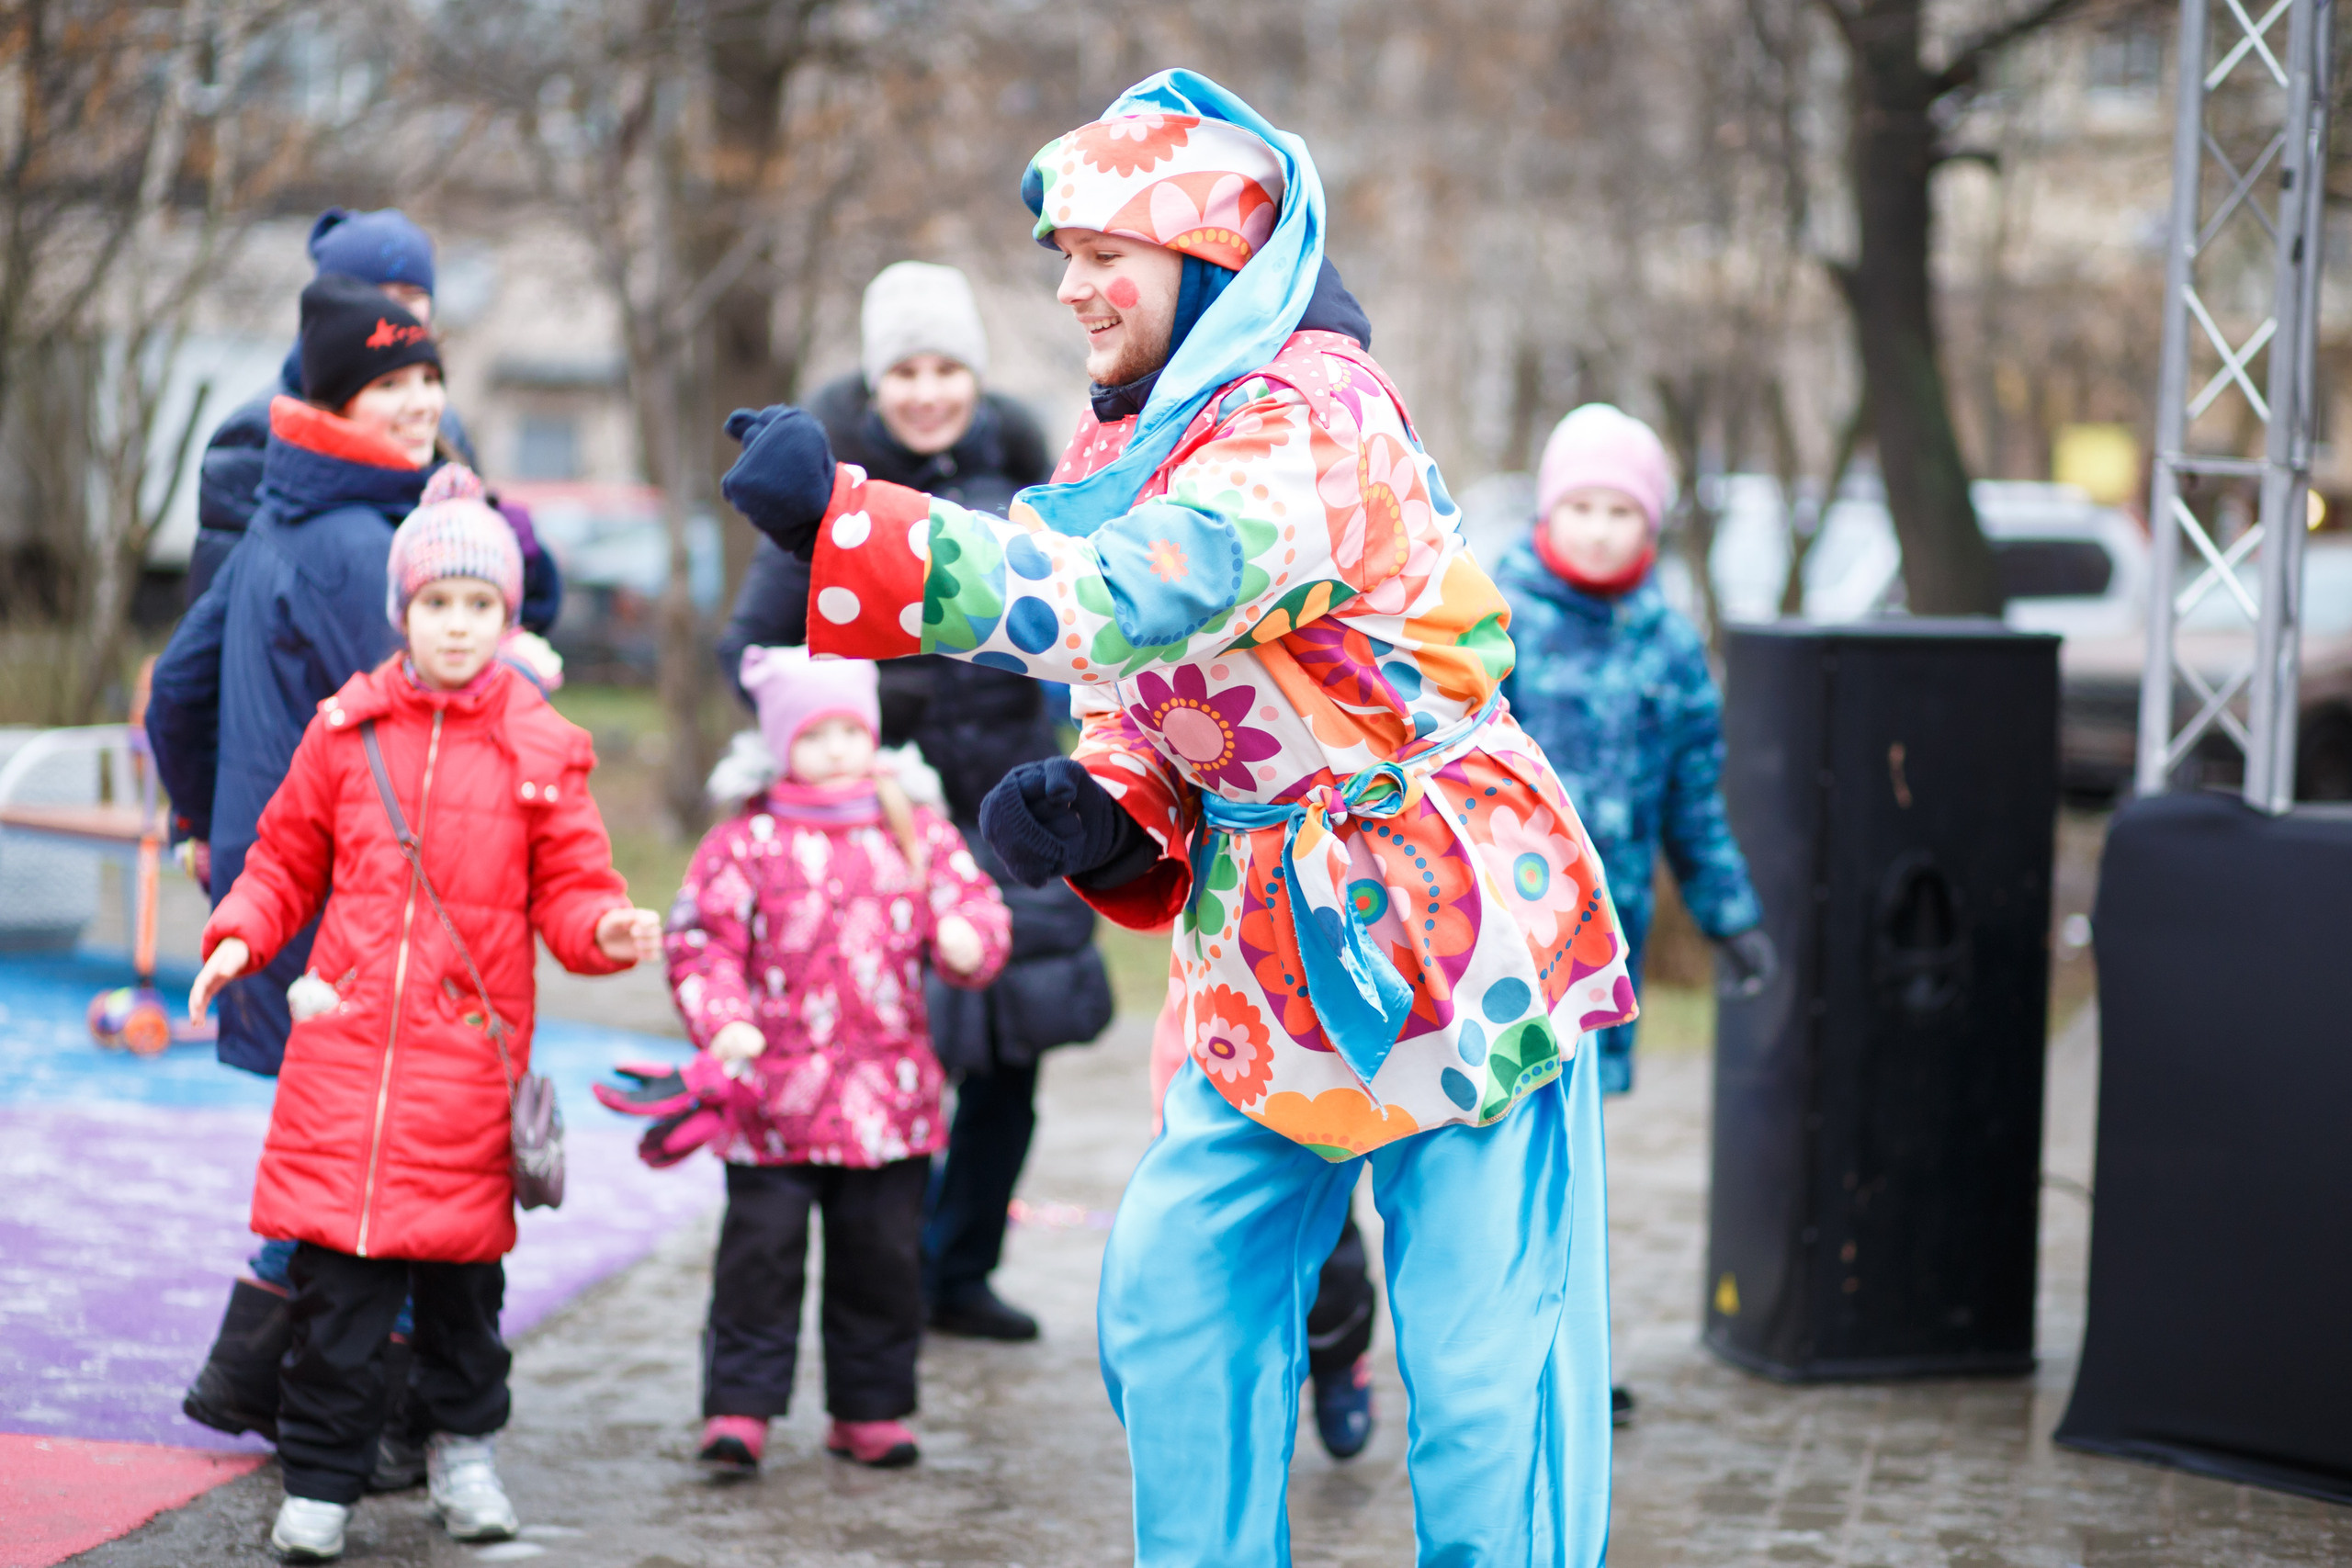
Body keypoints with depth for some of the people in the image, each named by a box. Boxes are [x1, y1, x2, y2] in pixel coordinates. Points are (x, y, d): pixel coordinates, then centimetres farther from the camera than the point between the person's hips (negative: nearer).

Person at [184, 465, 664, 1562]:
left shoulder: (539, 751, 2)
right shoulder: (345, 730, 5)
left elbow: (567, 893, 3)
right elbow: (286, 859, 14)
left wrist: (611, 932, -17)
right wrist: (238, 938, 0)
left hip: (468, 1054, 0)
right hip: (344, 1040, 1)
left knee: (462, 1264, 8)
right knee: (336, 1275, -1)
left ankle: (463, 1449, 28)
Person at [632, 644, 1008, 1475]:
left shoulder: (917, 833, 8)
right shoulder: (746, 842, -2)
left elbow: (970, 901, 9)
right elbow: (702, 940, -5)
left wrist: (967, 939, -15)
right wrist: (723, 1022, -19)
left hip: (887, 1096, 3)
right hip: (774, 1095, -3)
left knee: (883, 1257, 10)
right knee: (760, 1250, -2)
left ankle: (871, 1407, 22)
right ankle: (739, 1407, 6)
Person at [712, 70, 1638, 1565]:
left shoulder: (1311, 421, -21)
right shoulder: (1137, 441, 8)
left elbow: (1125, 601, -36)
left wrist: (841, 516, -41)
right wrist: (1098, 812, -7)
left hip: (1456, 938, -9)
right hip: (1275, 963, 9)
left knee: (1484, 1376, -6)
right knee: (1172, 1303, 8)